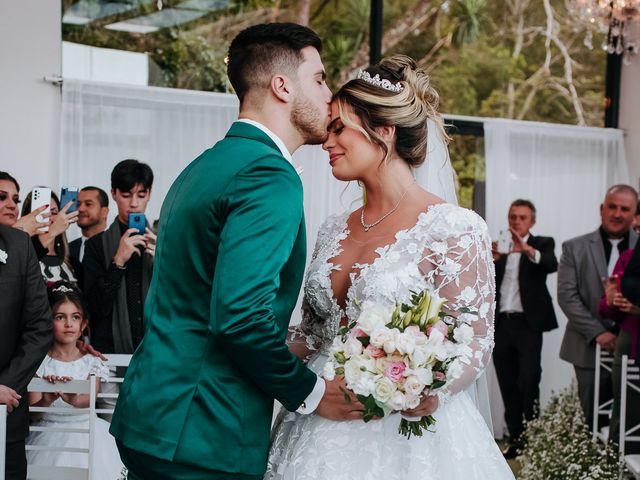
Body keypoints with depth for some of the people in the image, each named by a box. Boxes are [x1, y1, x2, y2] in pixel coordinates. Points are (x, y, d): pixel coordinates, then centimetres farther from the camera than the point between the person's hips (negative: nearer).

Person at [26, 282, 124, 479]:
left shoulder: (91, 361, 4)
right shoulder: (41, 362, 0)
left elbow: (90, 399, -14)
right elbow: (31, 410, -6)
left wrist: (74, 399, -37)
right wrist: (48, 400, -29)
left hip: (86, 433, 1)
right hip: (50, 435, -1)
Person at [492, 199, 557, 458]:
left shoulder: (542, 244, 4)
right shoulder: (499, 247, 15)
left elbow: (551, 265, -17)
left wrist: (527, 249, -35)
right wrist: (492, 259, -14)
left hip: (528, 323, -4)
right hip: (501, 323, 4)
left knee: (528, 382, -10)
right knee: (508, 385, 4)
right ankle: (515, 436, 8)